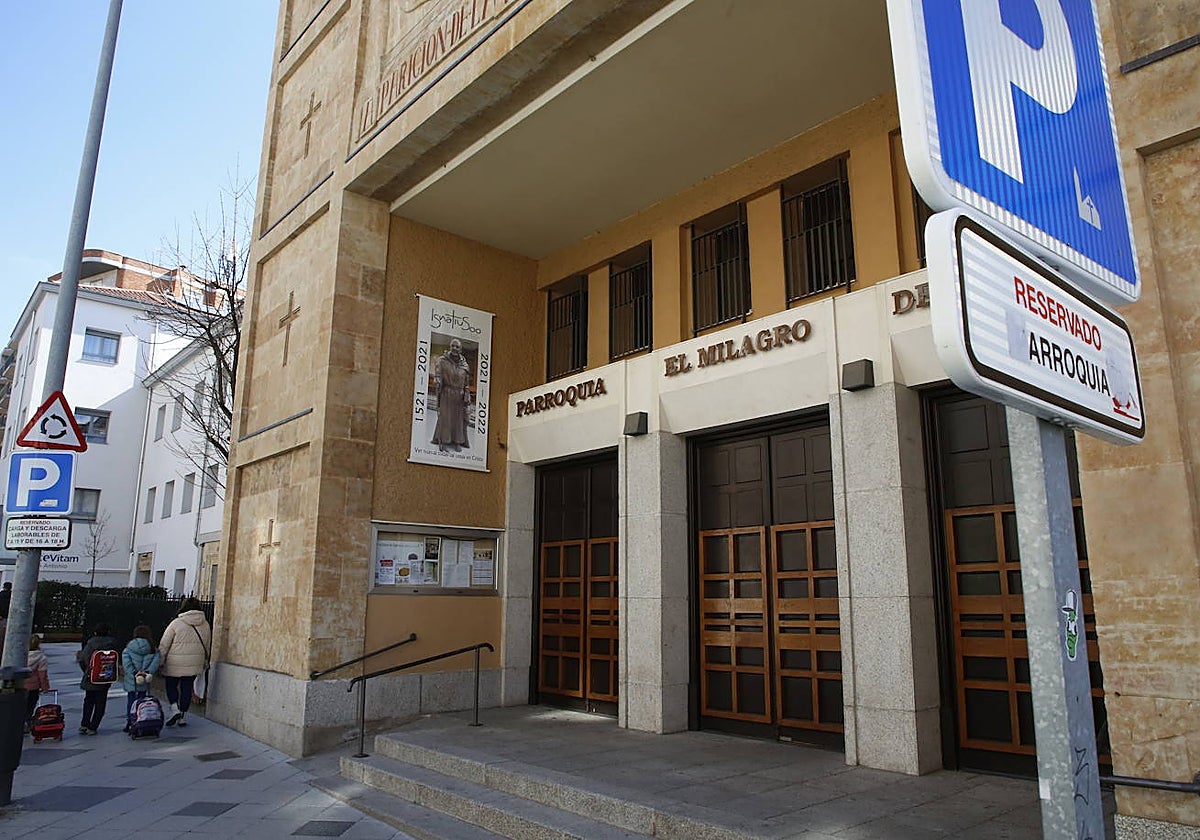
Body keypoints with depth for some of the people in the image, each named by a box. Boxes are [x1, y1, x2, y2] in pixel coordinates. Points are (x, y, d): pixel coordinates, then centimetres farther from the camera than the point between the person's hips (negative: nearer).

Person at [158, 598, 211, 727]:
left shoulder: (176, 623, -9)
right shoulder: (205, 625, 4)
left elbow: (164, 645, -7)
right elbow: (207, 646, 13)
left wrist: (160, 661, 3)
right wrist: (205, 662, 23)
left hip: (175, 663, -3)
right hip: (194, 664, 3)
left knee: (171, 685, 15)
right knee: (187, 688, 11)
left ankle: (174, 708, -2)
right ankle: (183, 717, 14)